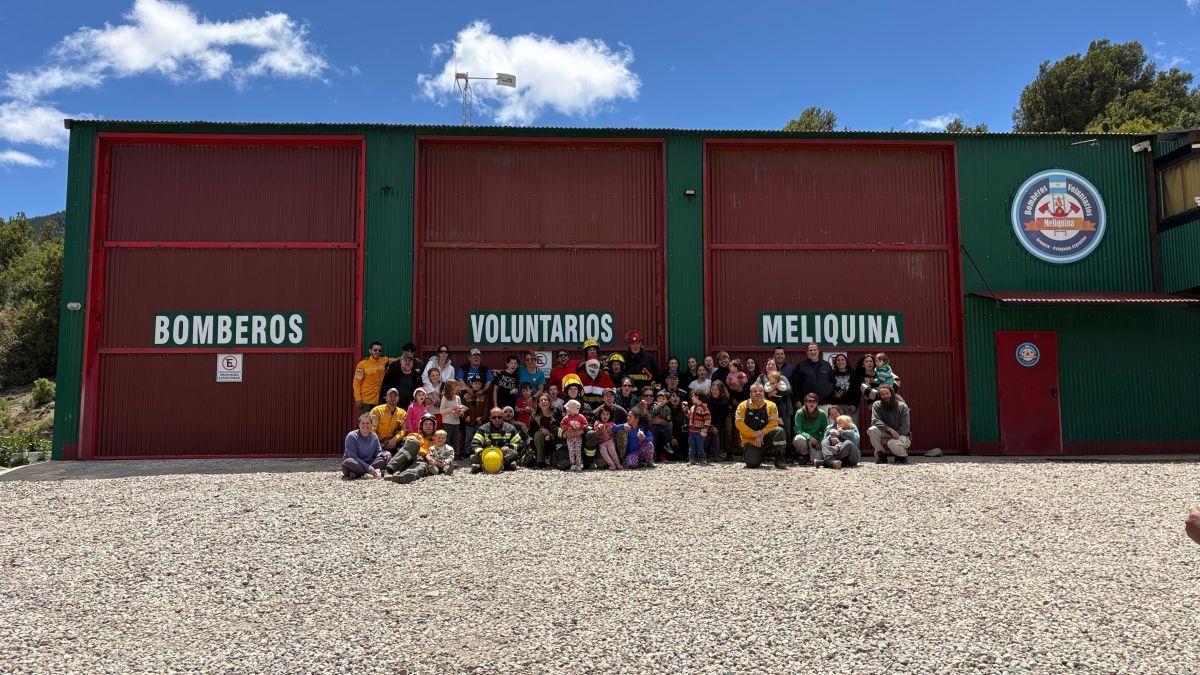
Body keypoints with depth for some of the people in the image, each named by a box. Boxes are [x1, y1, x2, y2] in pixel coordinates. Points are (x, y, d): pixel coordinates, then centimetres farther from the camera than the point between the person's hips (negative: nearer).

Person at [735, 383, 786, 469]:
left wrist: (761, 434, -22)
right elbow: (738, 423, -12)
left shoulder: (771, 405, 0)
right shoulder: (743, 405, -3)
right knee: (752, 462, -26)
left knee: (779, 431, -28)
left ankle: (779, 459, -13)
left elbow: (774, 422, -9)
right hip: (750, 440, -2)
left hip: (766, 438, 2)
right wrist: (755, 434, -19)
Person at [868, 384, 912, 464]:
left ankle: (903, 455, 1)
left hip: (902, 435, -3)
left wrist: (888, 439, -22)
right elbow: (875, 421, -18)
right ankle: (881, 456, -8)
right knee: (872, 430, -28)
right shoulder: (877, 405, -4)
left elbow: (905, 427, -14)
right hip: (885, 435, 3)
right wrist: (890, 430, -33)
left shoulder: (902, 406, -10)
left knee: (892, 444, -37)